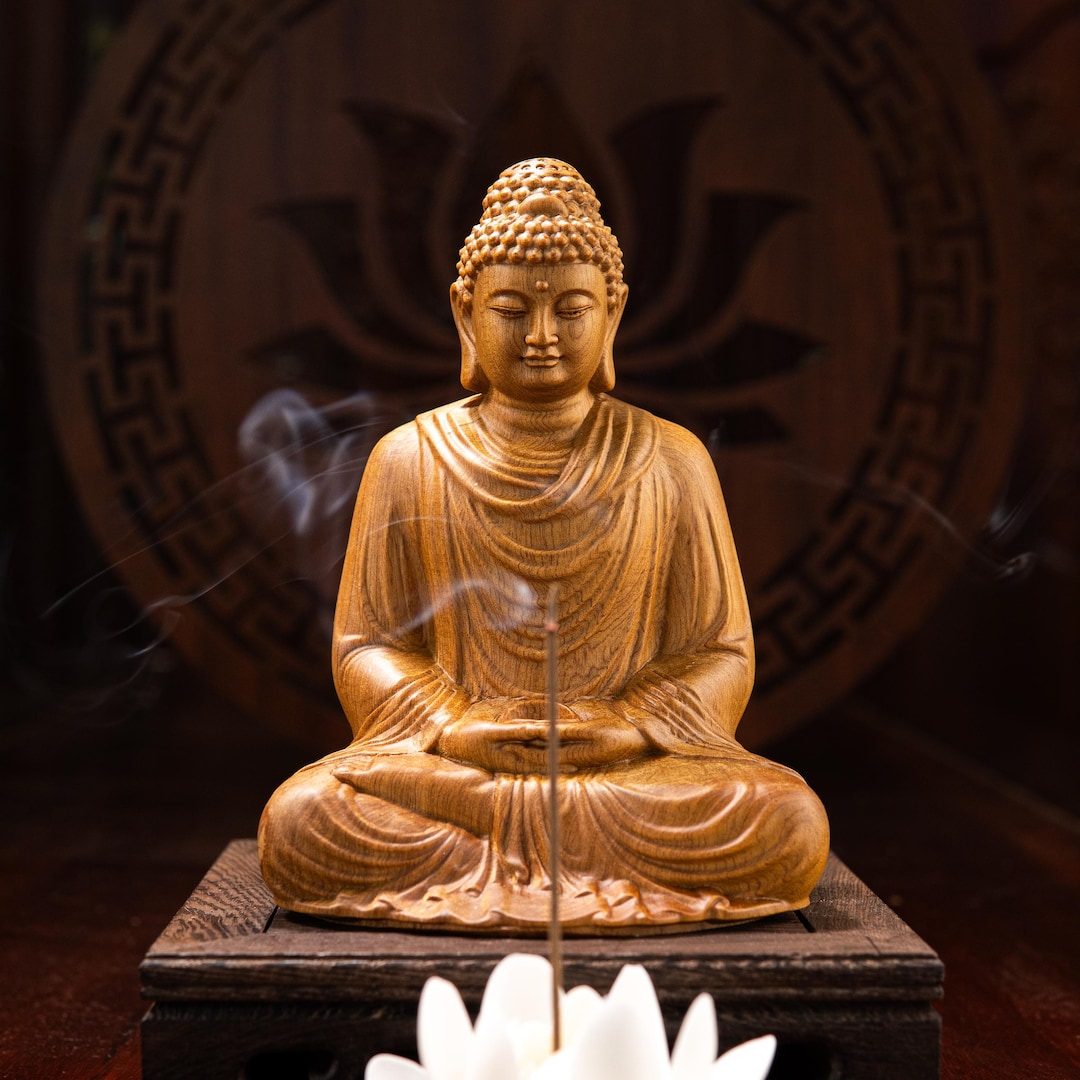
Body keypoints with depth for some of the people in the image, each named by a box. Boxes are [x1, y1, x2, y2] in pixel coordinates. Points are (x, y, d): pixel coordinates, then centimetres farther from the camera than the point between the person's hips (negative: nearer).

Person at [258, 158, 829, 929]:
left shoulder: (672, 463, 8)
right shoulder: (409, 460, 7)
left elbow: (721, 654, 7)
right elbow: (366, 644, 7)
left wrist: (632, 723, -13)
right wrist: (452, 723, -13)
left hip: (635, 769, 0)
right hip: (446, 761, 1)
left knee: (790, 824, -28)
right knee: (297, 819, -29)